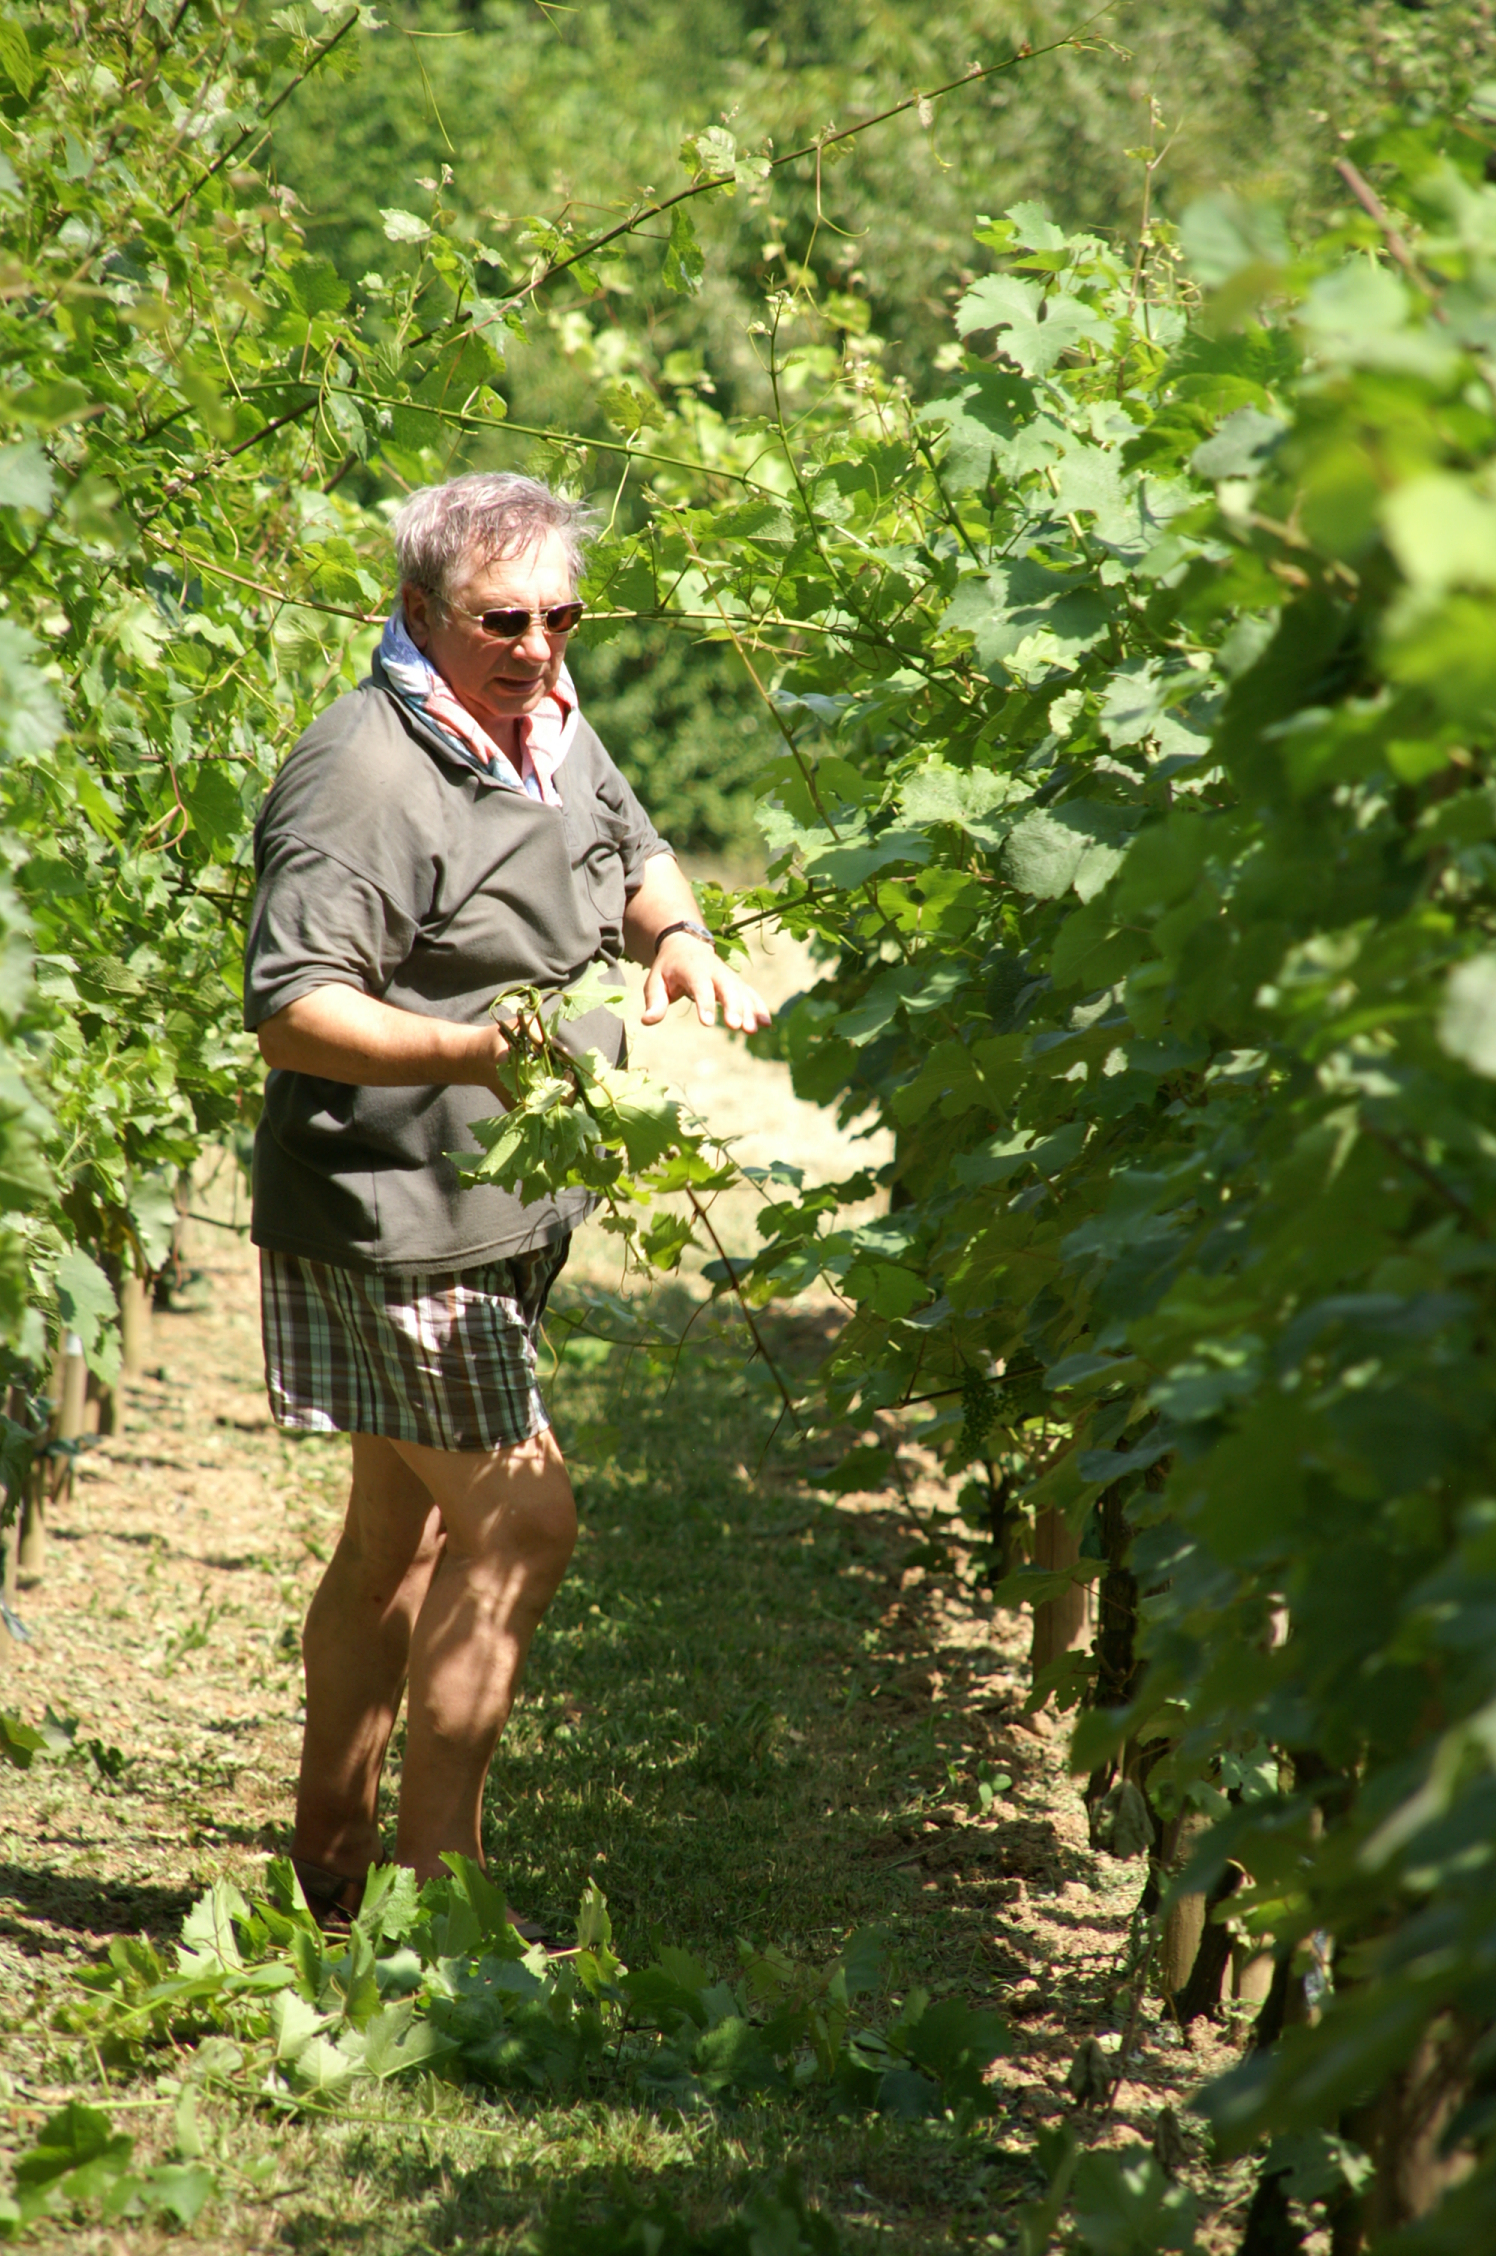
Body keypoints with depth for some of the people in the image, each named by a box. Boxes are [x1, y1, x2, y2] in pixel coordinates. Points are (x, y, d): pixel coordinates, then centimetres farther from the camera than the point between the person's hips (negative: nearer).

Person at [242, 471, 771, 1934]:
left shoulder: (544, 724, 9)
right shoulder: (364, 773, -20)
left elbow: (631, 853, 28)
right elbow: (291, 1015, -26)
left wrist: (677, 939, 5)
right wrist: (483, 1053, -39)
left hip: (495, 1212, 9)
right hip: (395, 1219, -9)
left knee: (404, 1534, 16)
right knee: (520, 1521, -13)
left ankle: (332, 1856, 28)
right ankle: (433, 1881, -5)